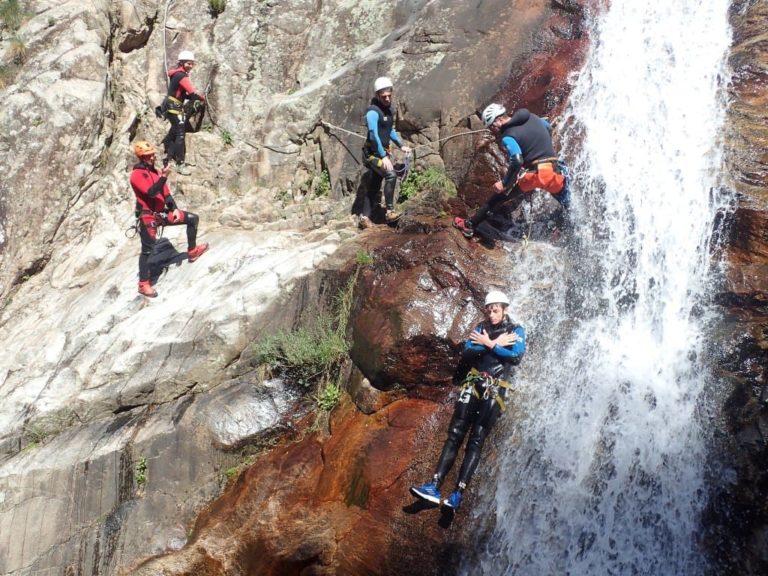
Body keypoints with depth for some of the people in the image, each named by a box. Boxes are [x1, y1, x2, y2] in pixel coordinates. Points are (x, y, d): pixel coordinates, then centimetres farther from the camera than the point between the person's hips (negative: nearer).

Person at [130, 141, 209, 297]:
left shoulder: (155, 171, 11)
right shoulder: (136, 174, -14)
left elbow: (165, 192, 13)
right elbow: (151, 192, -27)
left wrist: (174, 208, 1)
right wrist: (163, 176, -34)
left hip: (162, 212, 8)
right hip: (148, 217, -7)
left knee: (192, 219, 7)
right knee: (147, 250, -4)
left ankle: (192, 251, 18)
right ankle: (143, 284, 4)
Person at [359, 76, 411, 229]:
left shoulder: (388, 109, 10)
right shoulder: (373, 111, -18)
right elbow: (374, 135, -26)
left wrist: (401, 146, 16)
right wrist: (384, 157, -31)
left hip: (384, 151, 9)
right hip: (373, 153, -9)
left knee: (374, 186, 11)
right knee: (391, 175, -27)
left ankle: (365, 217, 18)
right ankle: (390, 211, -22)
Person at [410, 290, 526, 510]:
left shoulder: (516, 331, 6)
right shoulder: (481, 327, 15)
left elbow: (516, 356, -13)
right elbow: (465, 355, 2)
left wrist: (488, 344, -10)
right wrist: (494, 344, -7)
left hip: (495, 389, -3)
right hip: (474, 383, 3)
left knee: (476, 441, -9)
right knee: (455, 435, -6)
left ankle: (458, 494, -12)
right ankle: (435, 486, -11)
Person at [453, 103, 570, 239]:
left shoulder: (508, 136, -7)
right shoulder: (532, 117, 12)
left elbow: (517, 161, -21)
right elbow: (549, 129, 28)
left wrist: (504, 183, -15)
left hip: (534, 175, -4)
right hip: (555, 171, 4)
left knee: (499, 195, 10)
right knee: (568, 207, 24)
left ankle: (469, 225, 16)